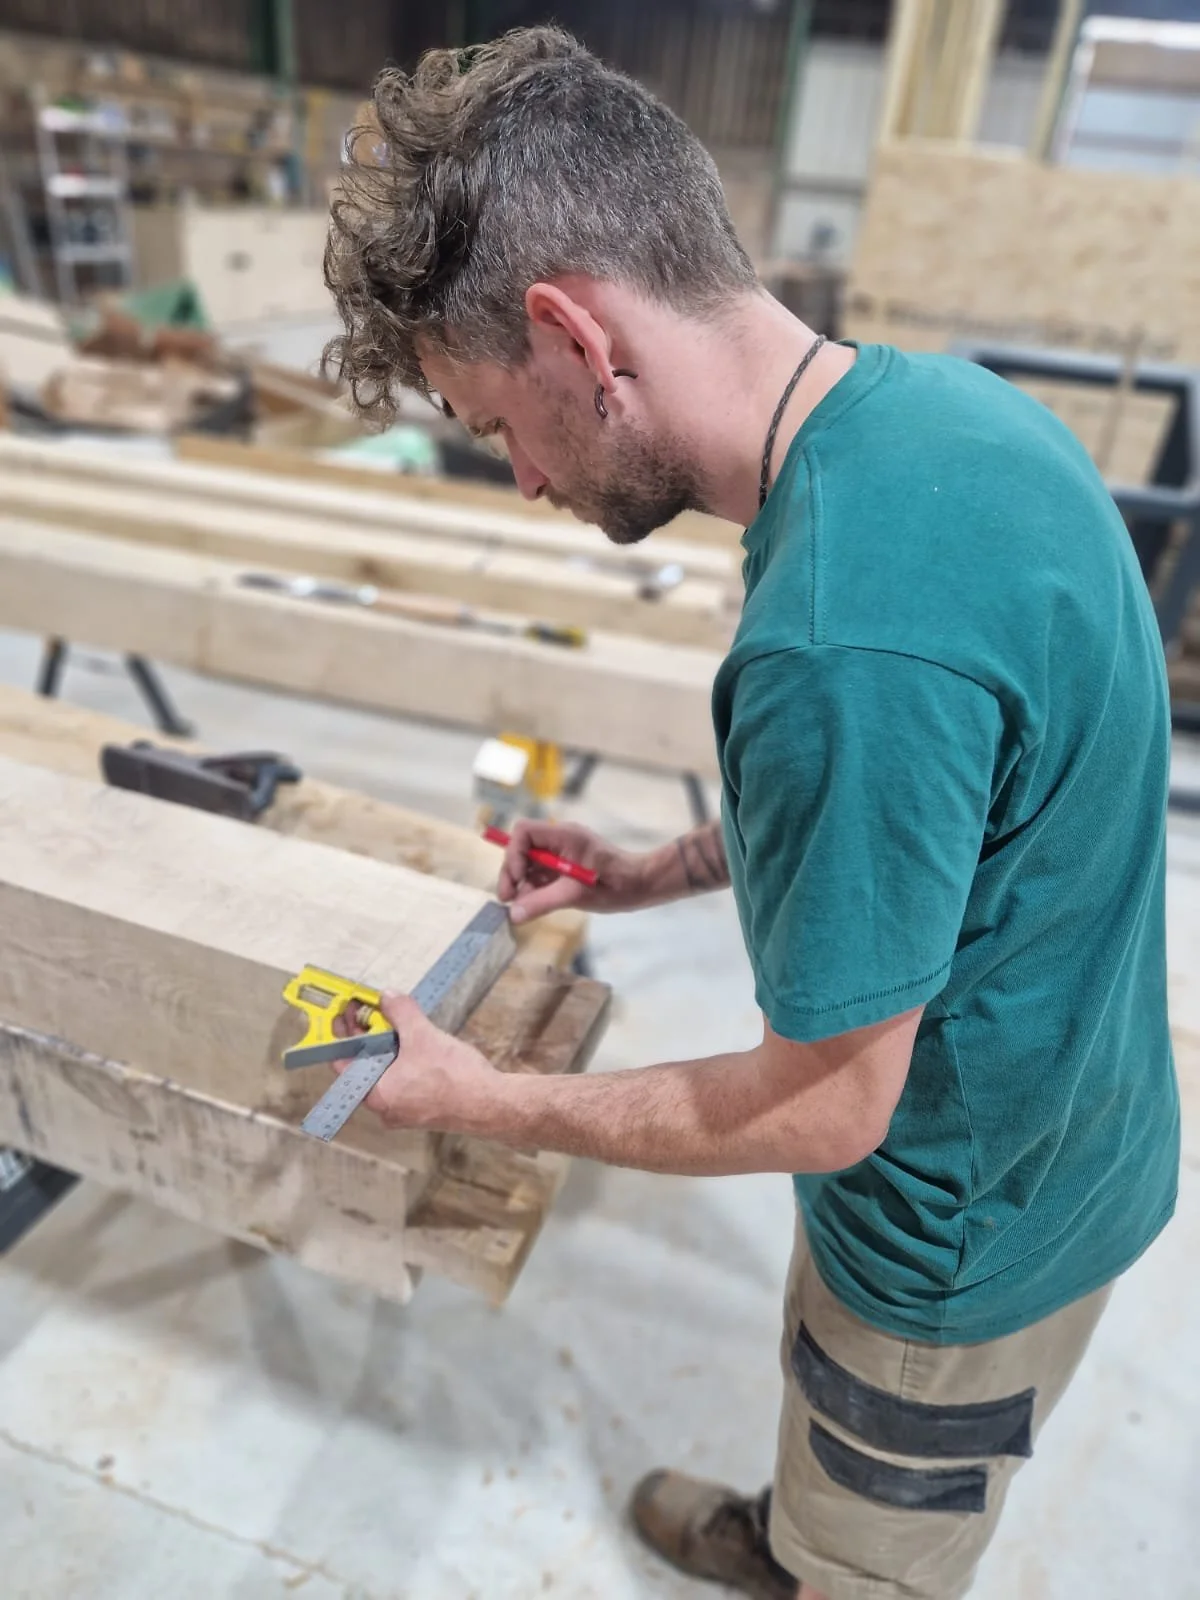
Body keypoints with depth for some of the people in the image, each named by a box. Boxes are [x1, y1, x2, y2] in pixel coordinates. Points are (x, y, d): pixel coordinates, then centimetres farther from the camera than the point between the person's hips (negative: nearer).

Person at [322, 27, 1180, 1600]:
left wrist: (485, 1102, -13)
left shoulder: (843, 640, -40)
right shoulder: (929, 397, -9)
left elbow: (825, 1108, -27)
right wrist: (664, 870, 1)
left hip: (970, 1221, -8)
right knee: (838, 1455, 37)